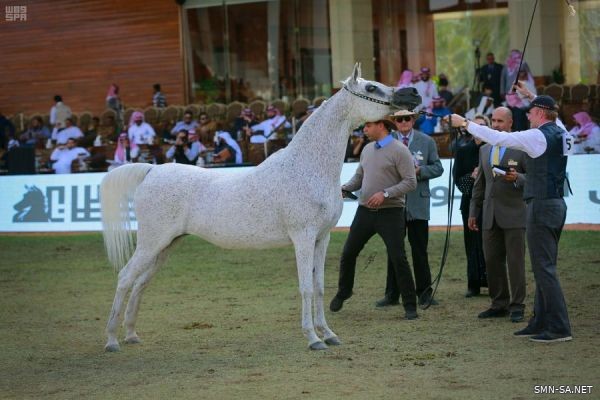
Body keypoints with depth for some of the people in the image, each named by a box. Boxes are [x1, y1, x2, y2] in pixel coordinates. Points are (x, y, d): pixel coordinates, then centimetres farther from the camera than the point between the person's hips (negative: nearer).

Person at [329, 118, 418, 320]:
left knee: (398, 258, -8)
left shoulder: (399, 150, -9)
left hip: (390, 212, -6)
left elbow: (410, 182, -14)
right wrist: (344, 188, -1)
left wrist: (385, 194, -23)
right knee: (348, 253, 9)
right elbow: (359, 177, 18)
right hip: (365, 210, 6)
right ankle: (343, 292, 31)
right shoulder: (367, 150, 12)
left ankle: (410, 305, 2)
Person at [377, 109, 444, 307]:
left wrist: (419, 171, -12)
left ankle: (424, 293, 11)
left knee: (420, 250, 4)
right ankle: (392, 294, 12)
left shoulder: (426, 142, 5)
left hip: (418, 203, 0)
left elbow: (437, 168, 4)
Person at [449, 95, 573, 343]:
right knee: (544, 267, 14)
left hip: (542, 206, -9)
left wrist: (465, 124, -8)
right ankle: (540, 322, 18)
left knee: (544, 268, -7)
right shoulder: (560, 134, 11)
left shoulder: (539, 136, -15)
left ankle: (559, 328, -9)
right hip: (556, 204, 9)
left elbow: (499, 139, -15)